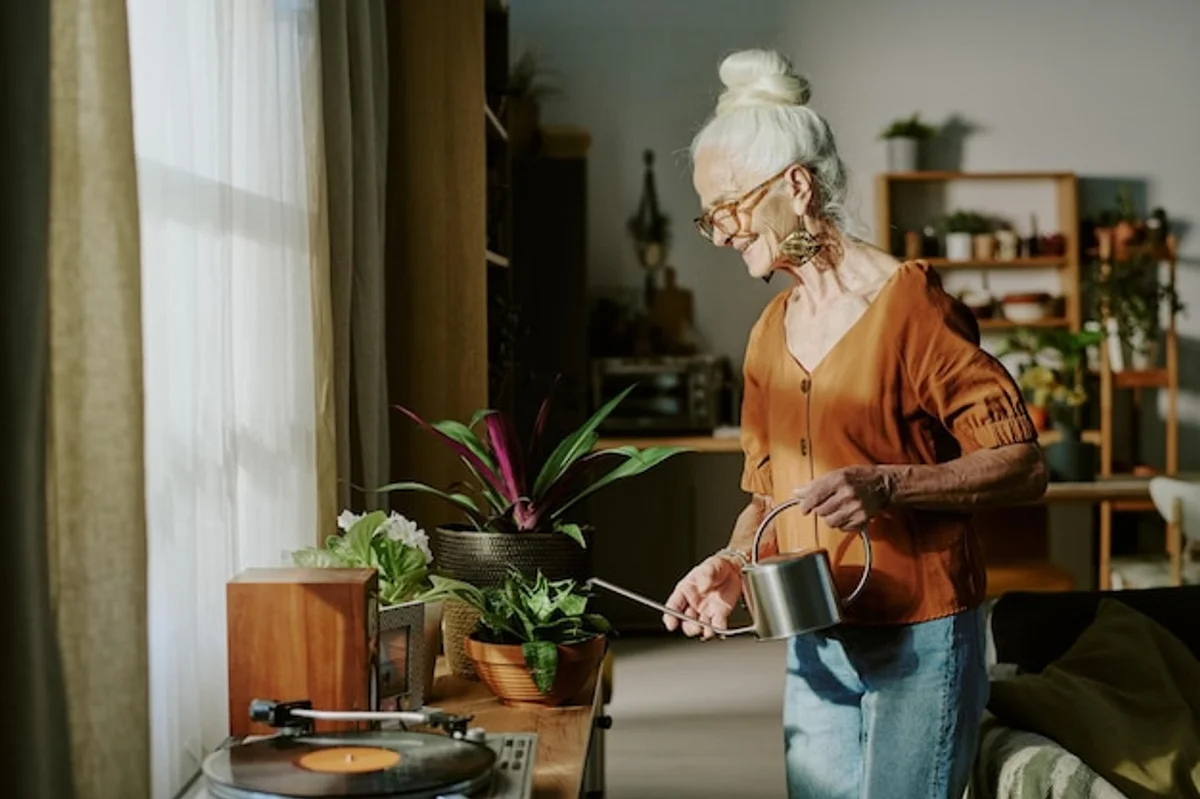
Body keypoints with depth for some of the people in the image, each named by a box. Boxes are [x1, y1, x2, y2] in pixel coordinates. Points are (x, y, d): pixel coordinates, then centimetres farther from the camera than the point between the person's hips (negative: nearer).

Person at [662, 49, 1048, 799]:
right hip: (815, 641, 6)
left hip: (919, 638, -6)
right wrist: (736, 561, -3)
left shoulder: (909, 302, -12)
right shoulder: (772, 331, 9)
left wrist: (886, 485, -29)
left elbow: (1022, 465, -15)